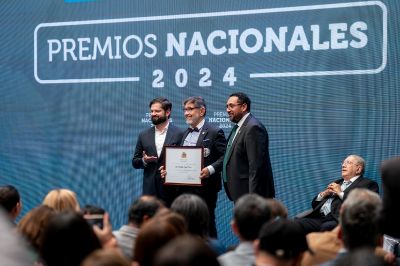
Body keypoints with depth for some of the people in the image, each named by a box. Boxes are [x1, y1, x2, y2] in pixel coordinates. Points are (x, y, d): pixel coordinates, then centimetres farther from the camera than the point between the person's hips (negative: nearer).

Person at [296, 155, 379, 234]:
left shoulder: (368, 184, 9)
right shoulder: (337, 183, 31)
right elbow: (315, 204, 30)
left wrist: (340, 193, -2)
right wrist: (323, 194, 9)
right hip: (319, 218, 6)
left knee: (326, 227, -39)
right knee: (297, 223, -22)